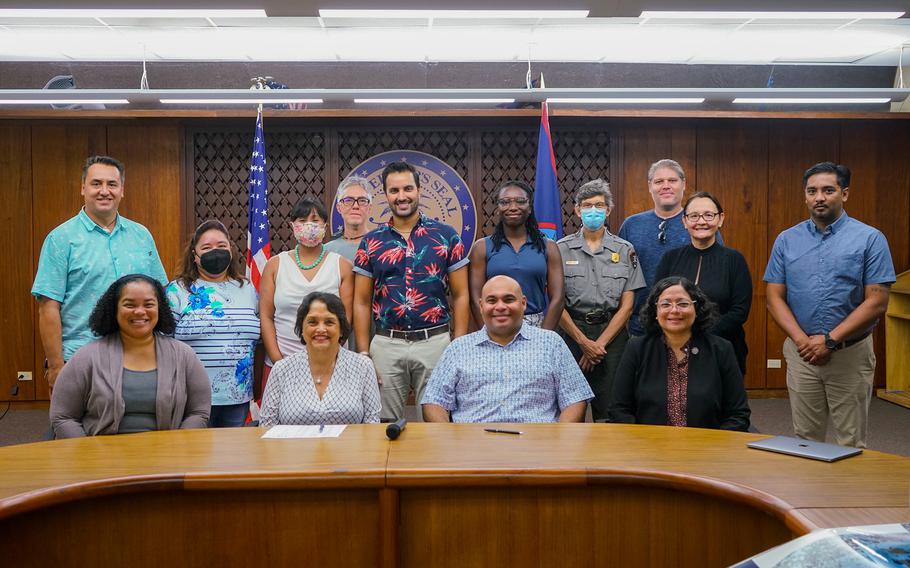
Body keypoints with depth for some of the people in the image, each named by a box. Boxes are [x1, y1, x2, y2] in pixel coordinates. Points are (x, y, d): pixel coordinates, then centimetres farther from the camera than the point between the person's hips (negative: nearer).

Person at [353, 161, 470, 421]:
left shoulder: (446, 236, 3)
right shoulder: (371, 242, 6)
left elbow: (460, 296, 3)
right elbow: (362, 302, 7)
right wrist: (364, 353, 0)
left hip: (435, 341, -1)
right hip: (386, 344, 1)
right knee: (385, 424, 8)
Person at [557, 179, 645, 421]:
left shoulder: (625, 250, 5)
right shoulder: (562, 249, 3)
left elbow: (627, 304, 2)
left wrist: (600, 343, -6)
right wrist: (583, 341, -8)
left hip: (612, 333, 1)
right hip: (572, 331, 0)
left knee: (609, 409, -1)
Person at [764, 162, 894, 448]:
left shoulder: (870, 239, -4)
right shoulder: (787, 240, 5)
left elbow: (876, 302, -8)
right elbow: (775, 297, 2)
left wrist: (830, 340, -14)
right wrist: (802, 340, -12)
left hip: (851, 354, -2)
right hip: (801, 352, 2)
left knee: (851, 443, 7)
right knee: (805, 438, 12)